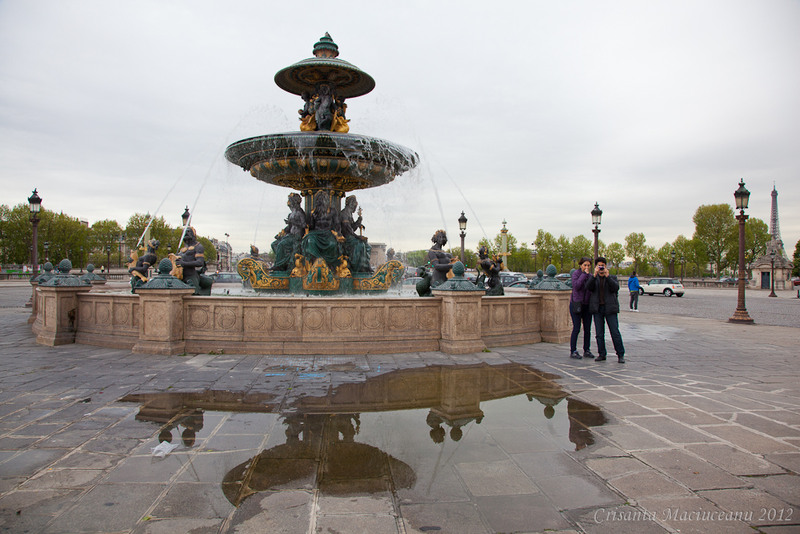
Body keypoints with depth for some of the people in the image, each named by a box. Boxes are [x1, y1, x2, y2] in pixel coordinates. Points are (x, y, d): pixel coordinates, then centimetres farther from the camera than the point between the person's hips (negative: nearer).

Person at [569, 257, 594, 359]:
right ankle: (573, 351, 2)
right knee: (576, 328, -6)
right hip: (576, 304, -5)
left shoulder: (590, 275, 10)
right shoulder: (576, 273, -5)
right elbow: (576, 286, -20)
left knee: (587, 329, 6)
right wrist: (584, 274, -18)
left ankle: (586, 350, 16)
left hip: (587, 305, 5)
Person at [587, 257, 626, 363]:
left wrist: (607, 276, -17)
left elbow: (616, 288, -11)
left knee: (615, 332, -3)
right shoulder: (593, 279, 11)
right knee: (599, 333, 2)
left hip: (610, 308, -2)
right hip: (597, 308, 2)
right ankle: (601, 354, 11)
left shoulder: (612, 278, 8)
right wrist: (595, 275, -19)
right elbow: (589, 287, -9)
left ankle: (621, 354, 6)